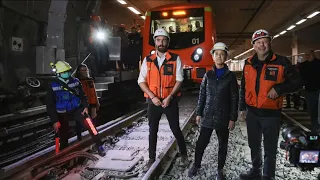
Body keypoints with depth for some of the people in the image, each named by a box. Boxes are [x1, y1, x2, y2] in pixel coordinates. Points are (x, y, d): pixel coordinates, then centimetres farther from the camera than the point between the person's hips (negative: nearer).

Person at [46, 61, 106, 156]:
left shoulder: (75, 82, -5)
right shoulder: (53, 87, -10)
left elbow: (82, 96, 5)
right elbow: (50, 106, -6)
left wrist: (85, 106, -11)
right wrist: (54, 121, -10)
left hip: (76, 109, 0)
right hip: (62, 114, 0)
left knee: (88, 122, -25)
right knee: (63, 137, 8)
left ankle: (99, 145, -19)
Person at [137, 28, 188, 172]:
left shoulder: (175, 59, -3)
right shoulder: (147, 60, 2)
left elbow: (179, 80, -6)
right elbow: (141, 81, 0)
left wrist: (169, 97, -16)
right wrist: (153, 97, -12)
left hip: (170, 100, -2)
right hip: (153, 101, 2)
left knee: (175, 129, 7)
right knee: (152, 131, 11)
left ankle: (184, 155, 29)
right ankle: (151, 159, 25)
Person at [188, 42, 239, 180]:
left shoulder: (230, 76, 0)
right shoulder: (208, 74, 5)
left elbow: (234, 98, -1)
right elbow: (202, 95, 7)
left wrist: (232, 118, -5)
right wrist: (199, 113, 4)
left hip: (223, 117, -1)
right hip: (207, 116, 1)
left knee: (223, 145, 10)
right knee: (201, 142, 4)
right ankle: (196, 165, 25)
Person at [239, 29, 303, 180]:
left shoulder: (281, 62, -9)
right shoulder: (248, 63, 4)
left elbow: (297, 82, -5)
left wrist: (278, 88, -20)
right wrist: (242, 106, 13)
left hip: (271, 113, -4)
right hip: (252, 112, 4)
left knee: (270, 149, 9)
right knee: (254, 145, 20)